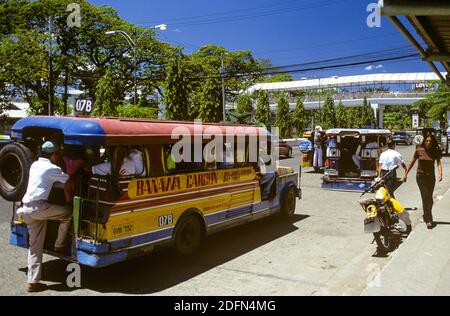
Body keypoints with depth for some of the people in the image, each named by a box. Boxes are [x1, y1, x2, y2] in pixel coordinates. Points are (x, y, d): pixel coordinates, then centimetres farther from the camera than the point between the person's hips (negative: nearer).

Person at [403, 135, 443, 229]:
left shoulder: (435, 152, -3)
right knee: (426, 197, -11)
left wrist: (440, 174, -29)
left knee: (429, 198, 11)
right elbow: (412, 163, 3)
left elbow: (439, 163, -12)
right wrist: (406, 174, 5)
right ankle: (429, 220, -10)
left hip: (431, 176, 2)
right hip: (421, 176, -2)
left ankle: (426, 215, 29)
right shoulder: (419, 150, -6)